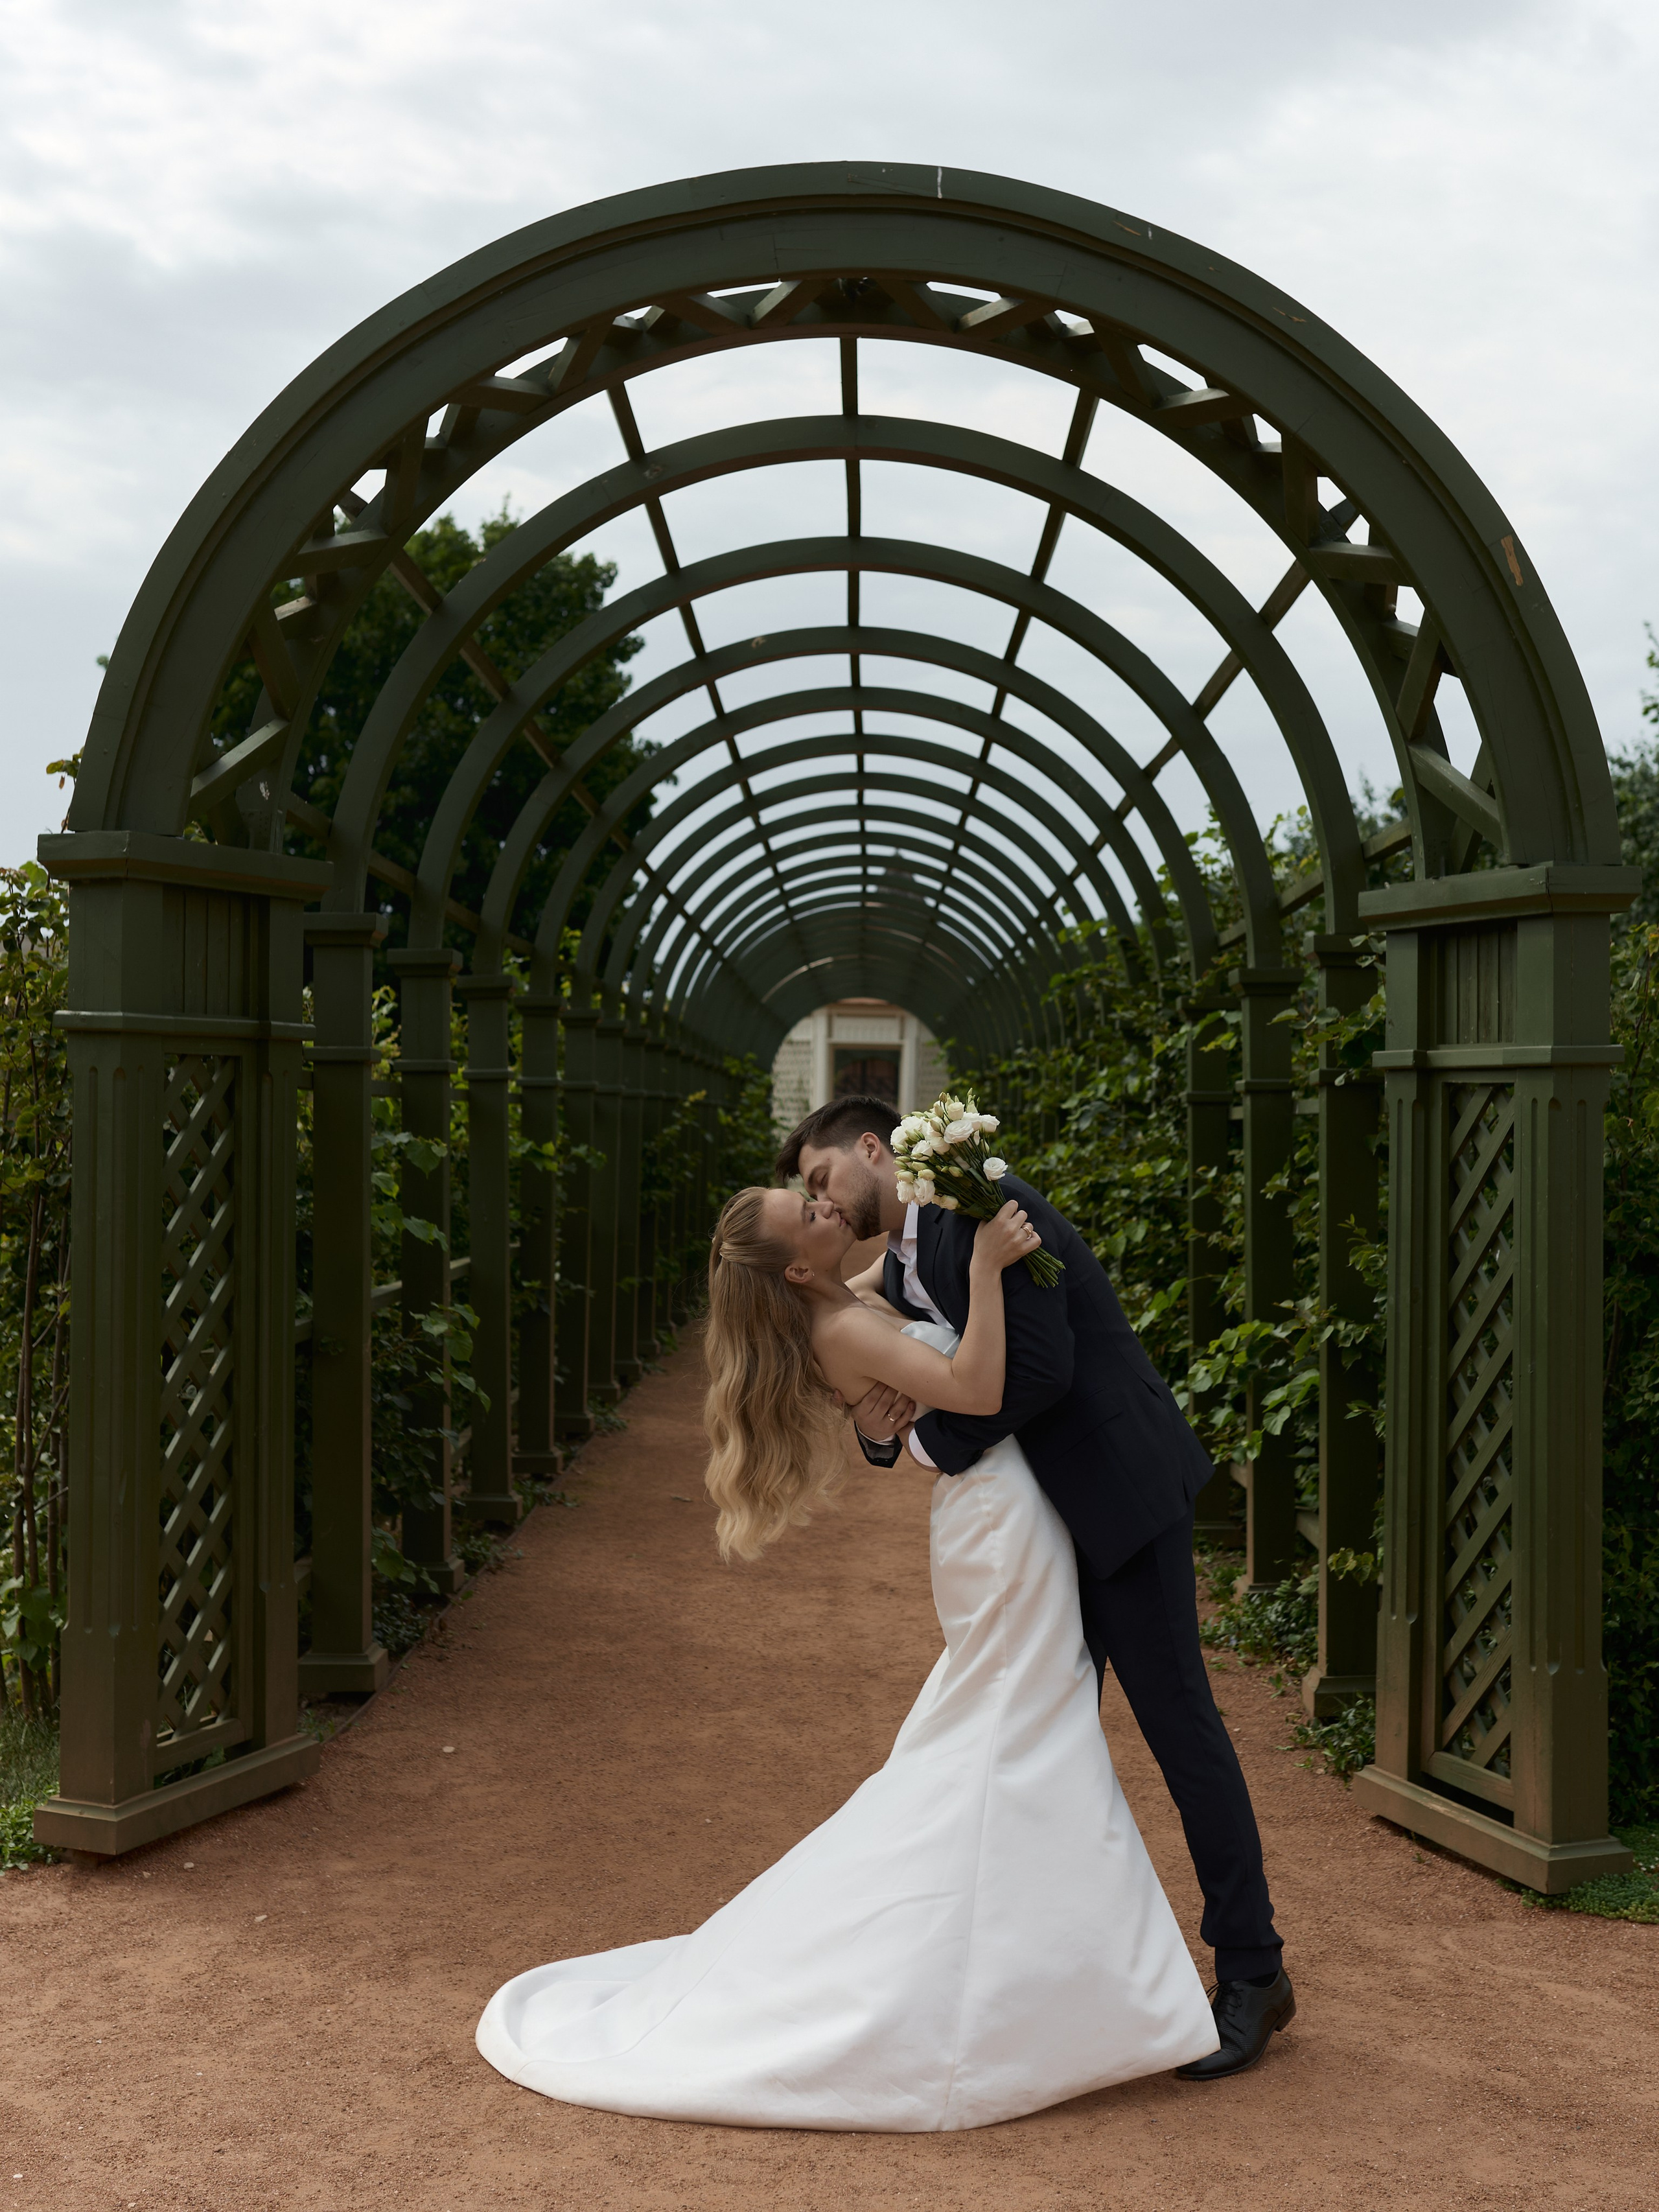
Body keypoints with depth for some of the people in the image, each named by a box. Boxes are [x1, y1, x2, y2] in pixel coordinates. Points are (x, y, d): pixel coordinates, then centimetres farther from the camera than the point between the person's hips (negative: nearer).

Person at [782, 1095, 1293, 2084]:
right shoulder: (897, 1275, 12)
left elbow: (1040, 1370, -24)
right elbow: (918, 1409, 12)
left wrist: (929, 1440, -13)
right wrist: (877, 1428, -11)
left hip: (1121, 1489, -9)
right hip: (1049, 1514, 9)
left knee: (1177, 1718, -3)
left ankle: (1253, 1974, 8)